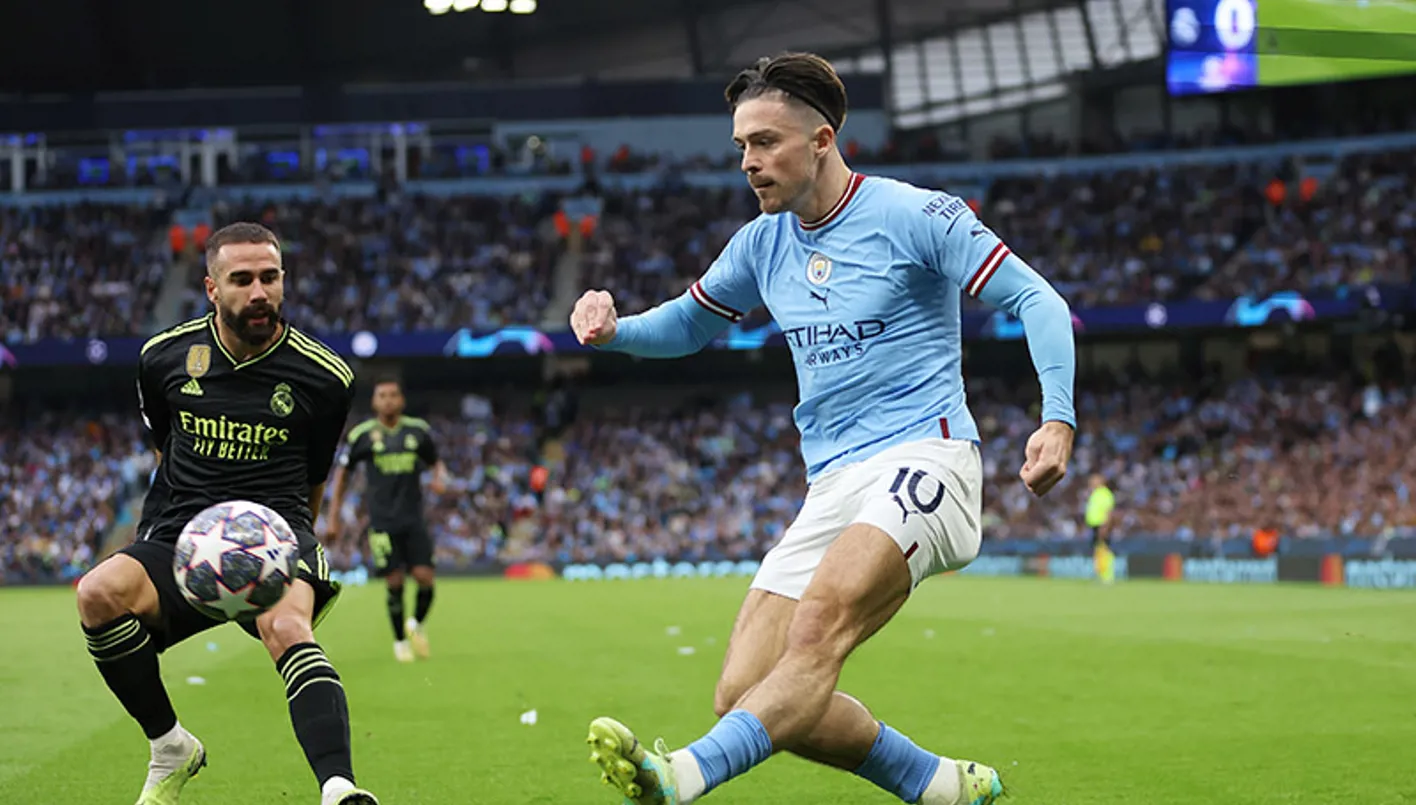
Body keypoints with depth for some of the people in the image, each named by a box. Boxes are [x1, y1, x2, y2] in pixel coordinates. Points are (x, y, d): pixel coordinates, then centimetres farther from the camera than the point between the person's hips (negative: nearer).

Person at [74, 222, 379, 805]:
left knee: (289, 628, -36)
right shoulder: (164, 357, 5)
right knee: (98, 593, -29)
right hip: (178, 538, 3)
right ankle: (169, 748, -10)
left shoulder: (323, 378, 0)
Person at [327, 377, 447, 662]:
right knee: (395, 583, -4)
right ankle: (400, 641, 16)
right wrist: (333, 515, 6)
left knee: (424, 577, -8)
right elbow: (342, 471, 8)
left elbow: (436, 462, 19)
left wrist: (440, 477, -5)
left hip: (414, 518, 2)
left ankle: (417, 625, 22)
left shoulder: (418, 430, 4)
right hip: (382, 520, -2)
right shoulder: (362, 434, -2)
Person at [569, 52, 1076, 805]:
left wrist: (1058, 418, -20)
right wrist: (615, 328, 6)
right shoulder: (763, 242, 15)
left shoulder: (913, 215, -4)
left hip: (922, 461, -7)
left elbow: (1036, 300, -6)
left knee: (817, 628, -33)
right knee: (744, 695, -4)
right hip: (832, 488, 7)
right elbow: (689, 323, 28)